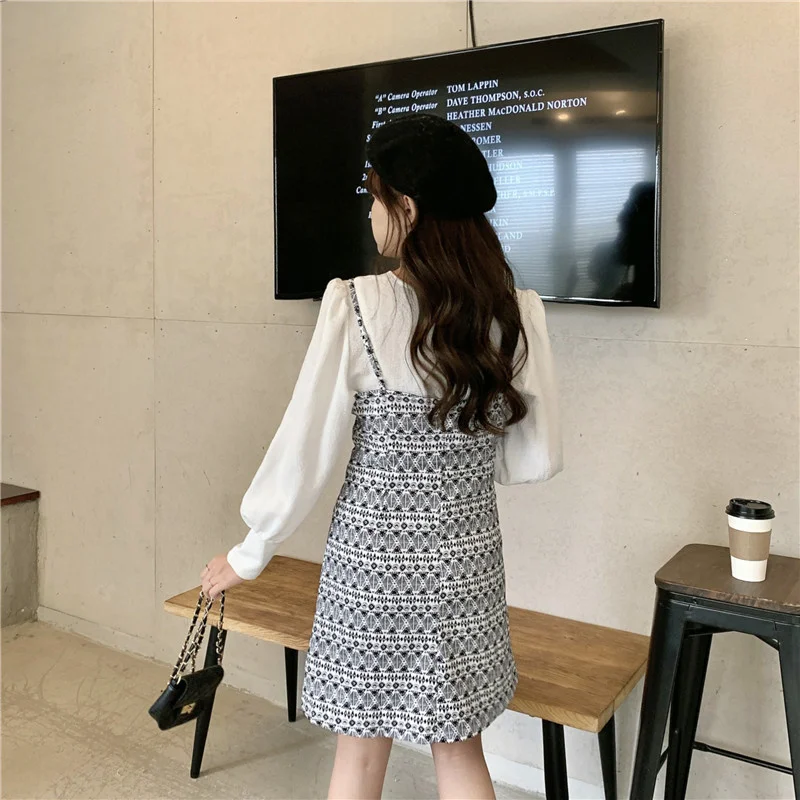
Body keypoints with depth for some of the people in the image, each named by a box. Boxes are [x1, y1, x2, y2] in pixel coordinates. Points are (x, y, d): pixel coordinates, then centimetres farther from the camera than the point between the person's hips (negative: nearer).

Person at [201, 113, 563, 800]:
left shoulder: (354, 307, -17)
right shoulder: (518, 313, -8)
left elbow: (306, 450, -12)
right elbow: (538, 459, -2)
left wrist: (250, 554, 3)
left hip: (371, 552, -2)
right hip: (465, 557, 3)